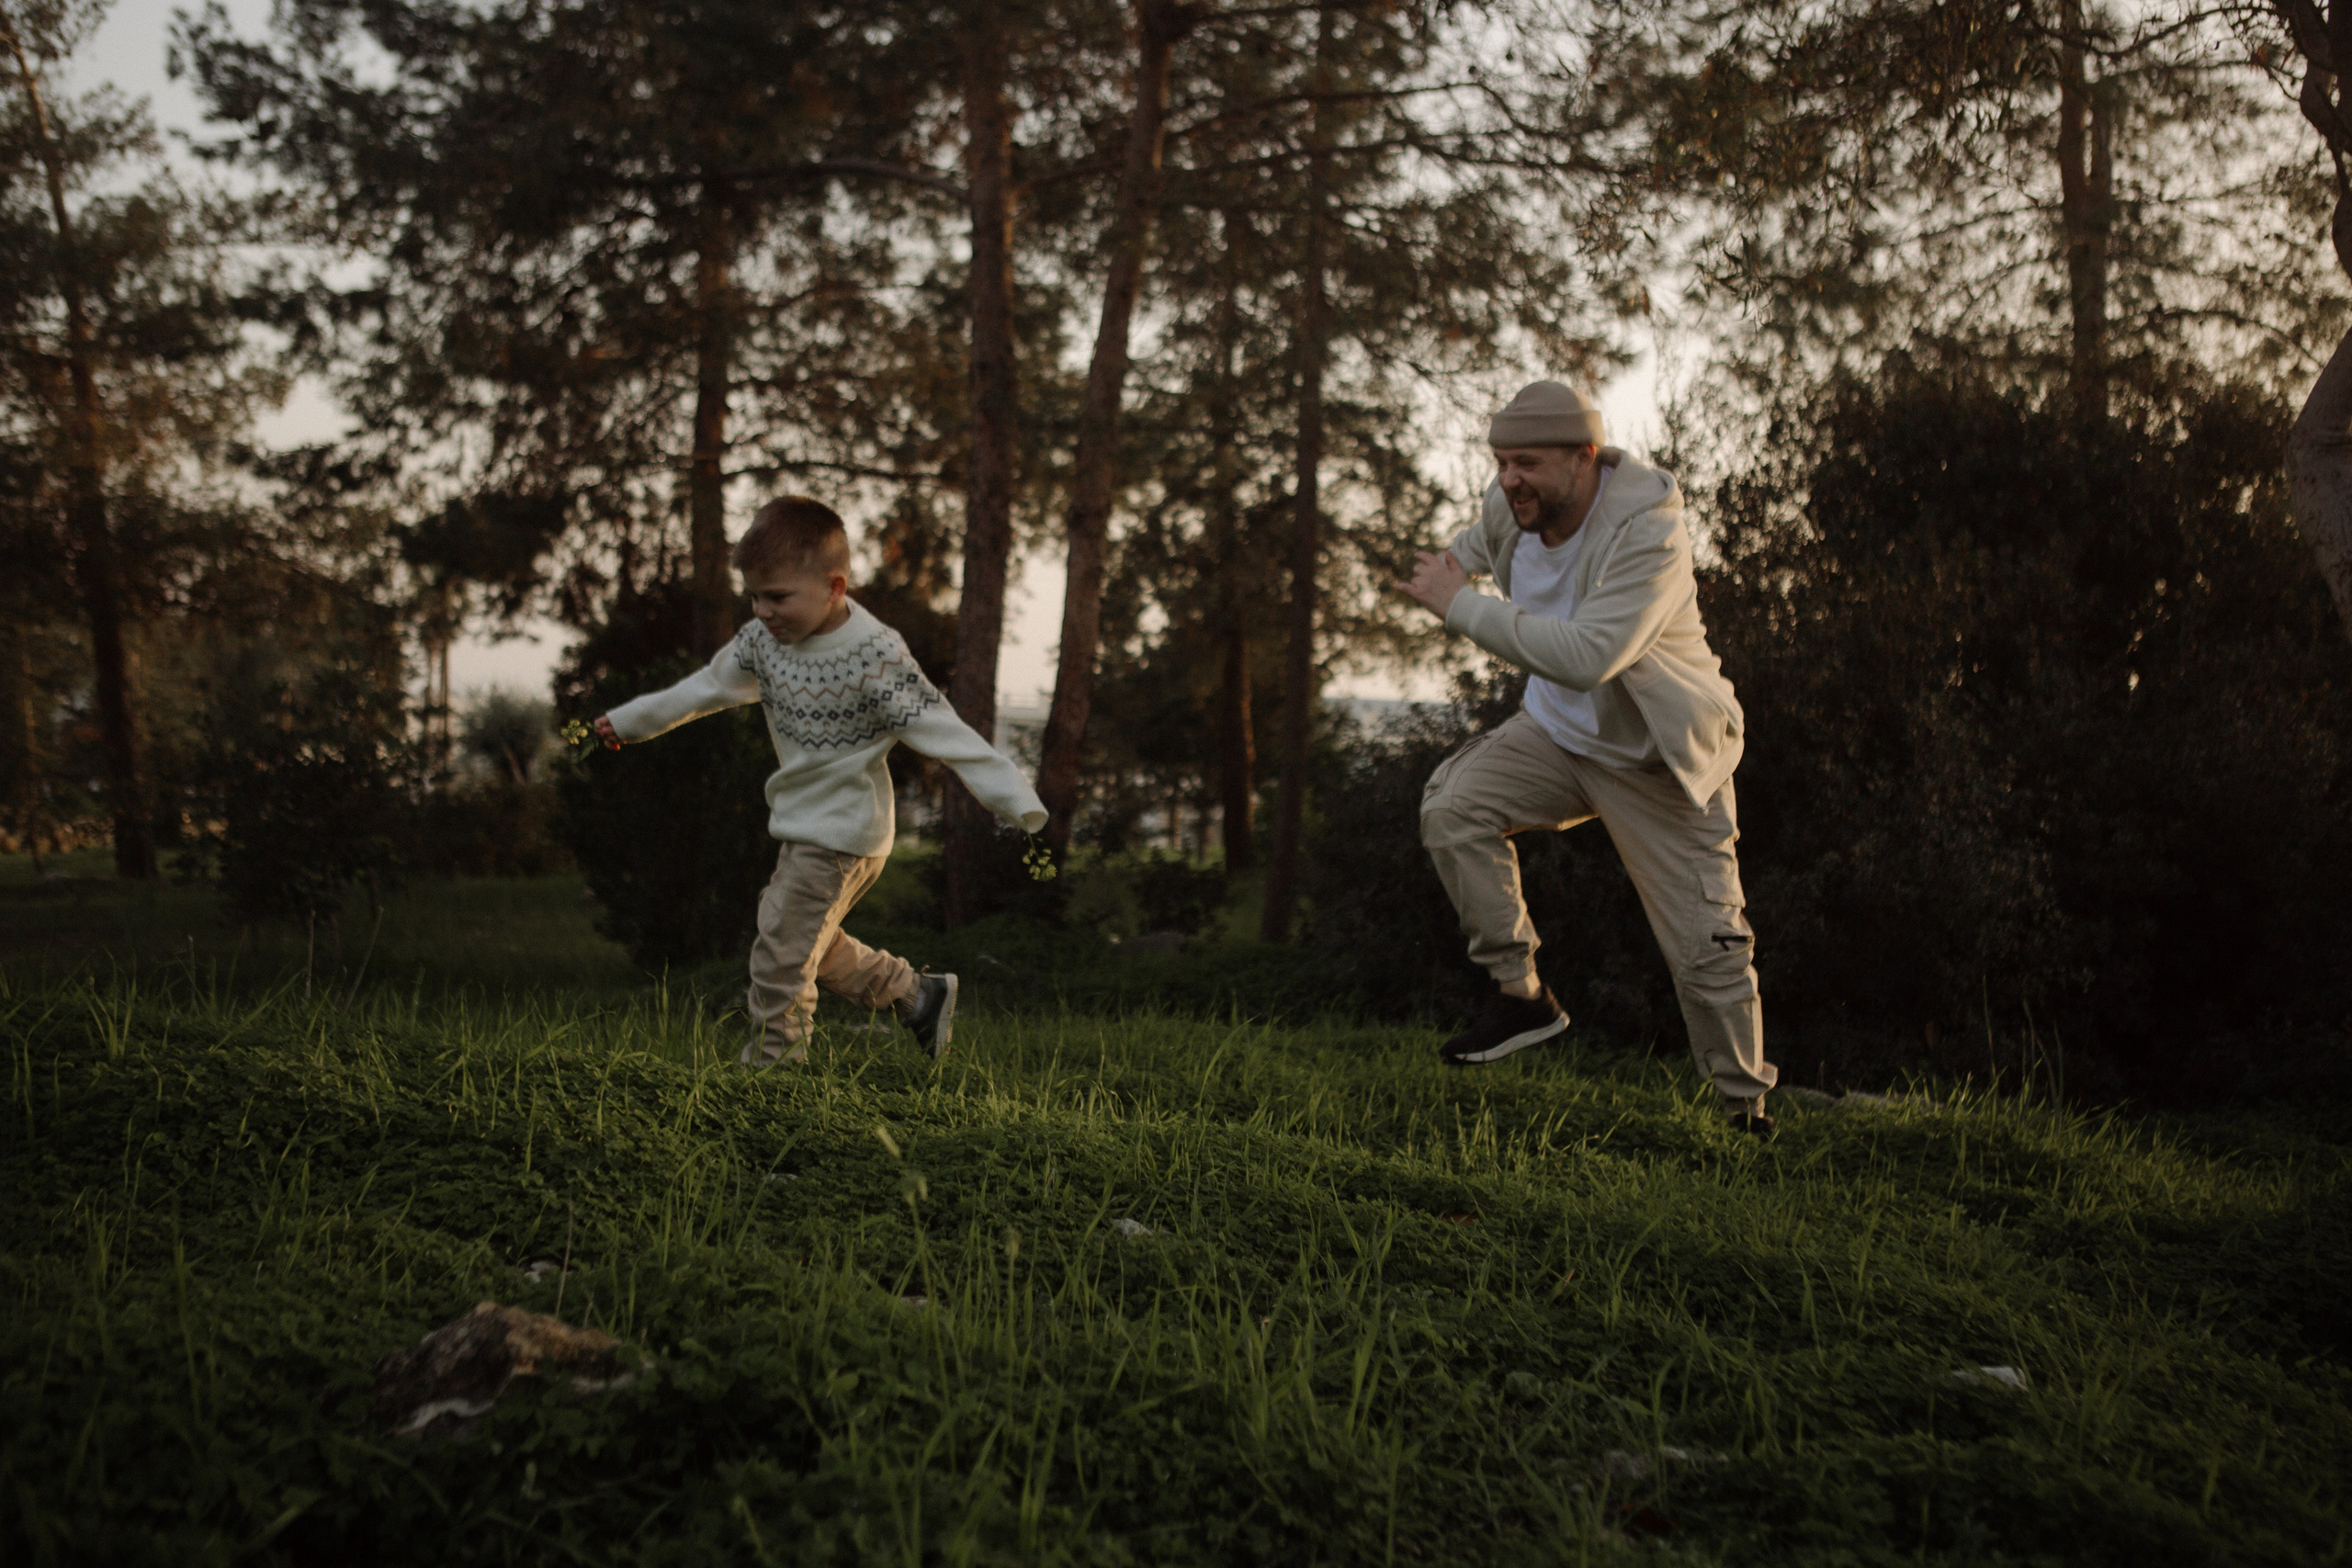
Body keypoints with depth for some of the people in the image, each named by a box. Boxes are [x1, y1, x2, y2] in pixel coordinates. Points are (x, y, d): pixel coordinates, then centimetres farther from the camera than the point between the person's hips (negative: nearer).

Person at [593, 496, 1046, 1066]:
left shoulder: (875, 656, -24)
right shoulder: (764, 638, -2)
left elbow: (943, 731, -25)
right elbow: (709, 686, 15)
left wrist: (1019, 802, -30)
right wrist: (628, 721, 25)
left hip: (843, 834, -8)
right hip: (801, 826, 8)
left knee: (781, 954, -6)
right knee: (811, 945, 19)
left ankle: (770, 1064, 7)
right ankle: (920, 997, 31)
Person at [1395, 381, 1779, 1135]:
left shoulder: (1647, 529, -31)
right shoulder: (1512, 503, -9)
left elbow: (1586, 658, -43)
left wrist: (1461, 605, -37)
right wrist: (1450, 562, 4)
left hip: (1659, 759, -5)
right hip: (1556, 732, 6)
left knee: (1708, 947, -4)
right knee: (1451, 806, -21)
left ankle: (1747, 1108, 16)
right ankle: (1521, 994, -9)